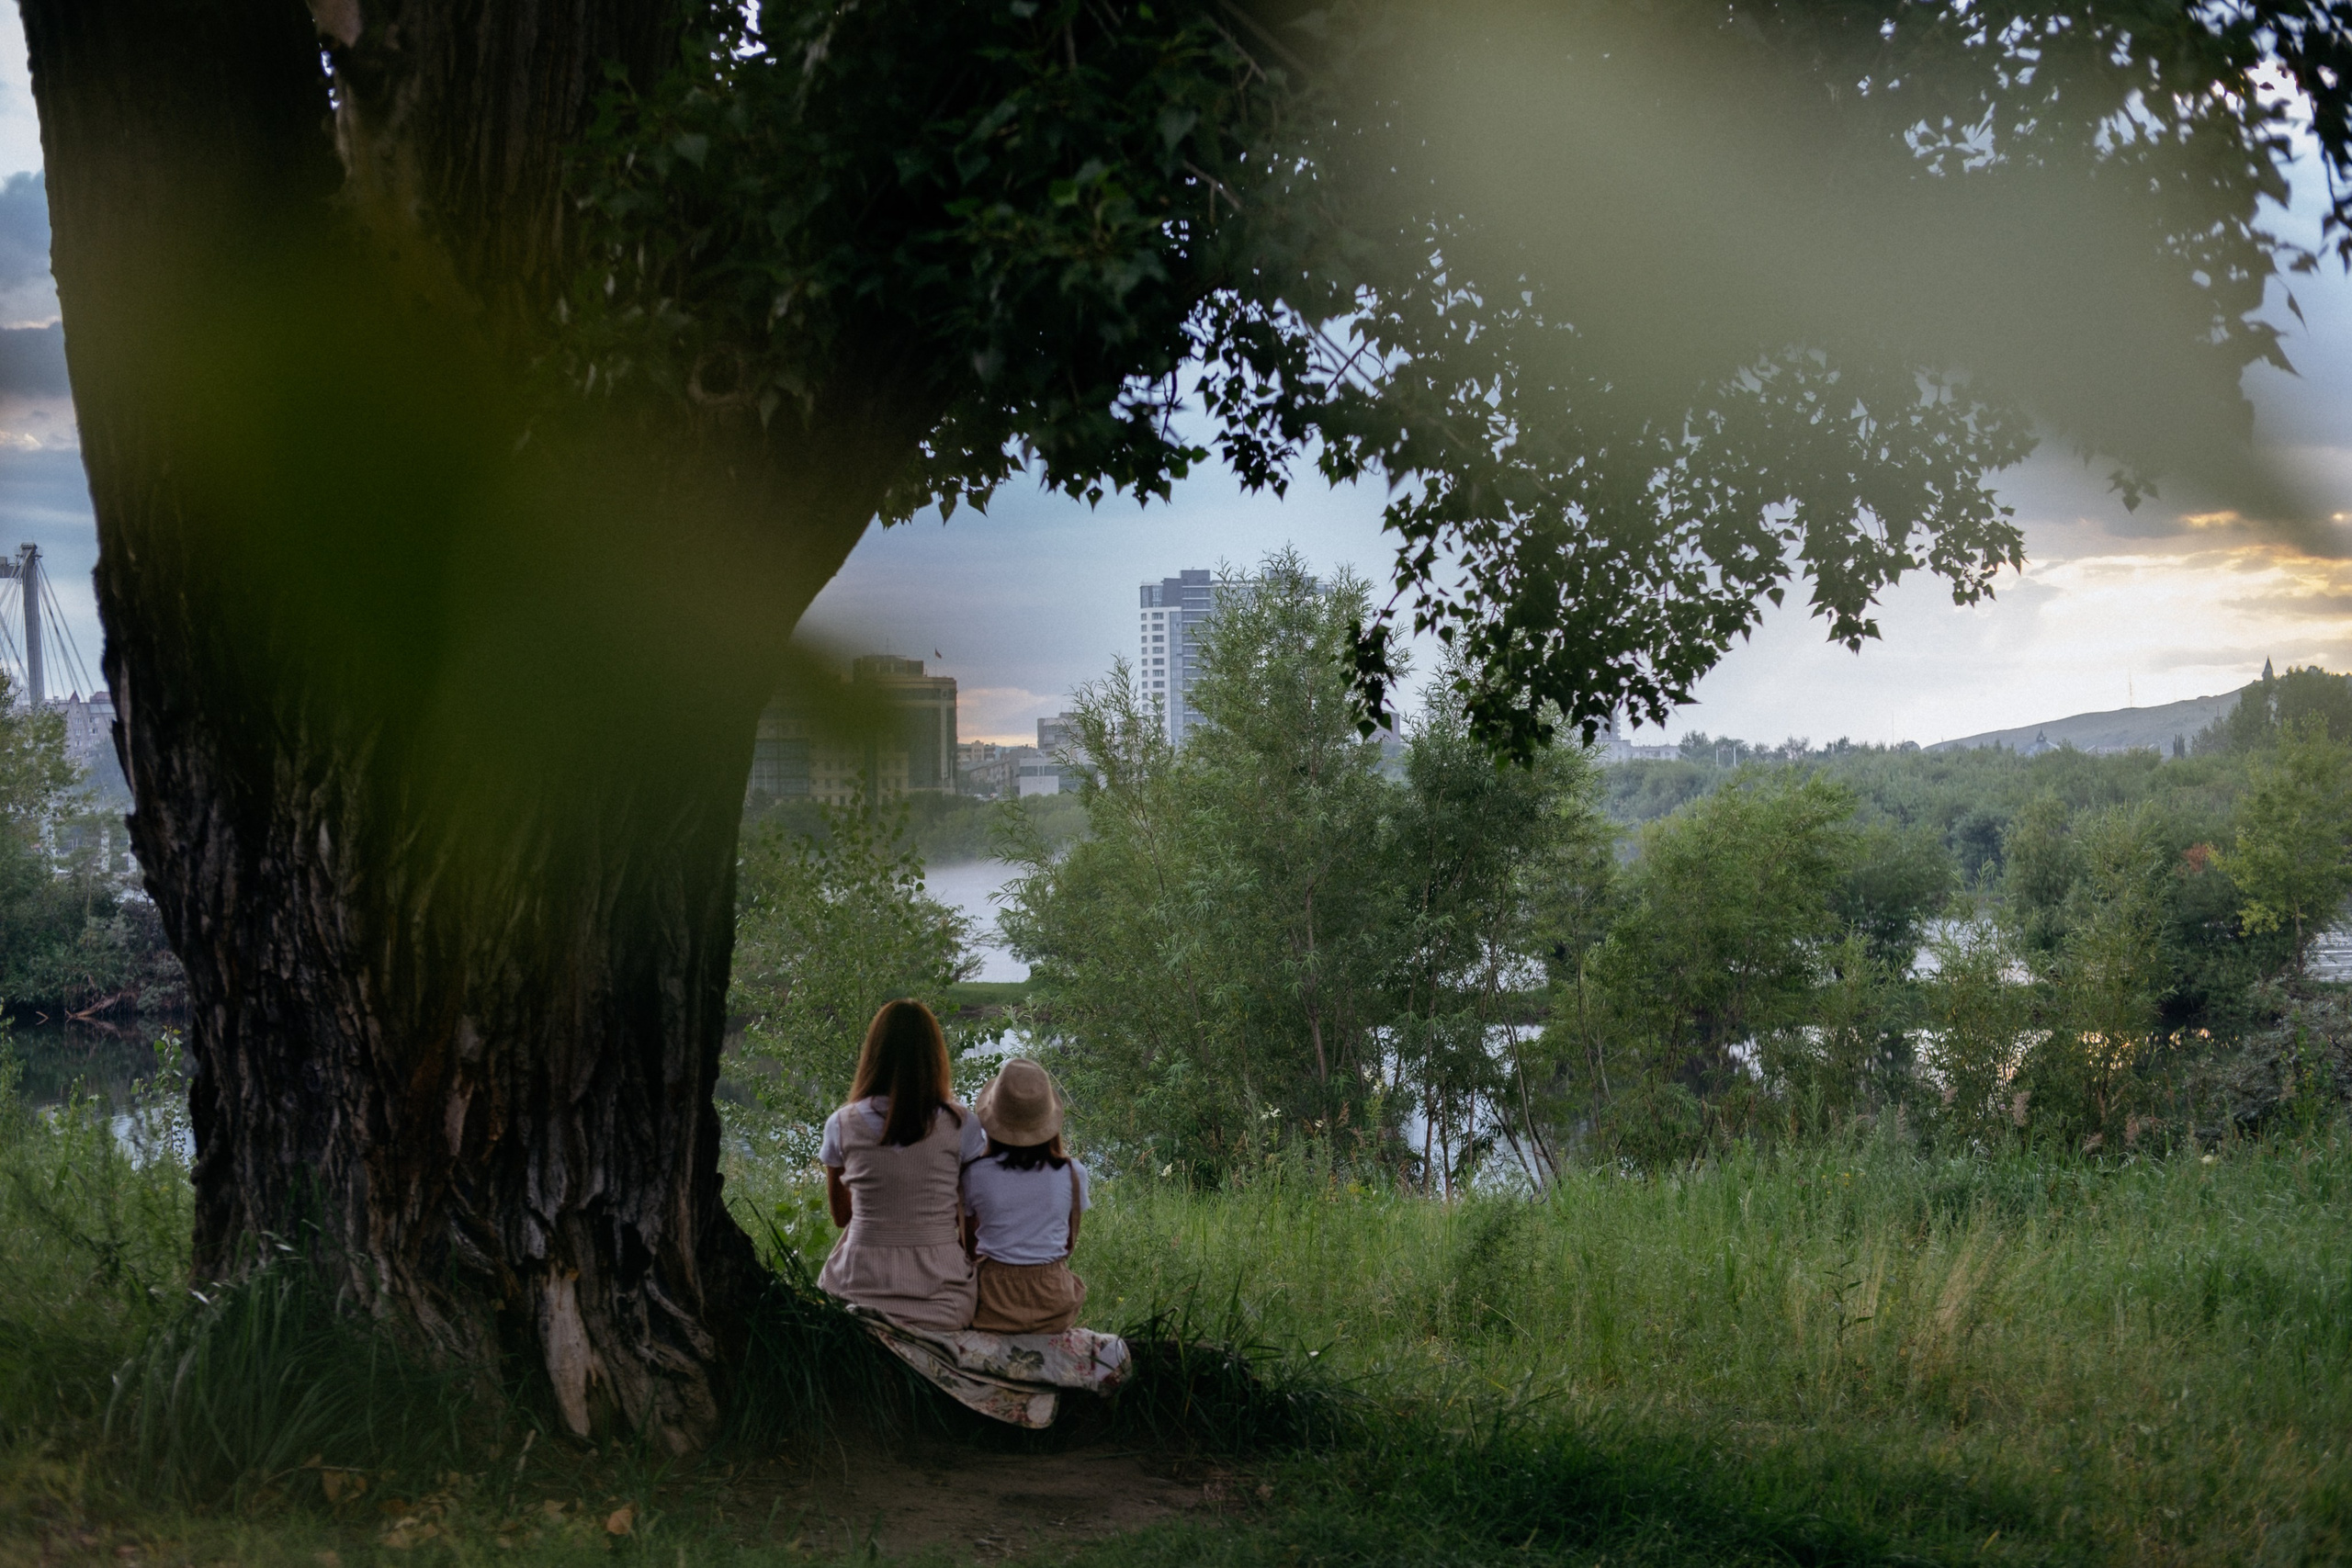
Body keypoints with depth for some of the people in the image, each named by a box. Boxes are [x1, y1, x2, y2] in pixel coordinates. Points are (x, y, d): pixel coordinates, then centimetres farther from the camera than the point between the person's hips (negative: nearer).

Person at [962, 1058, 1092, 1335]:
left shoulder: (976, 1174, -10)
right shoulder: (1073, 1173, -7)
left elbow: (969, 1246, 3)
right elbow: (1069, 1245, 6)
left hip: (994, 1308, -1)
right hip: (1054, 1307, 1)